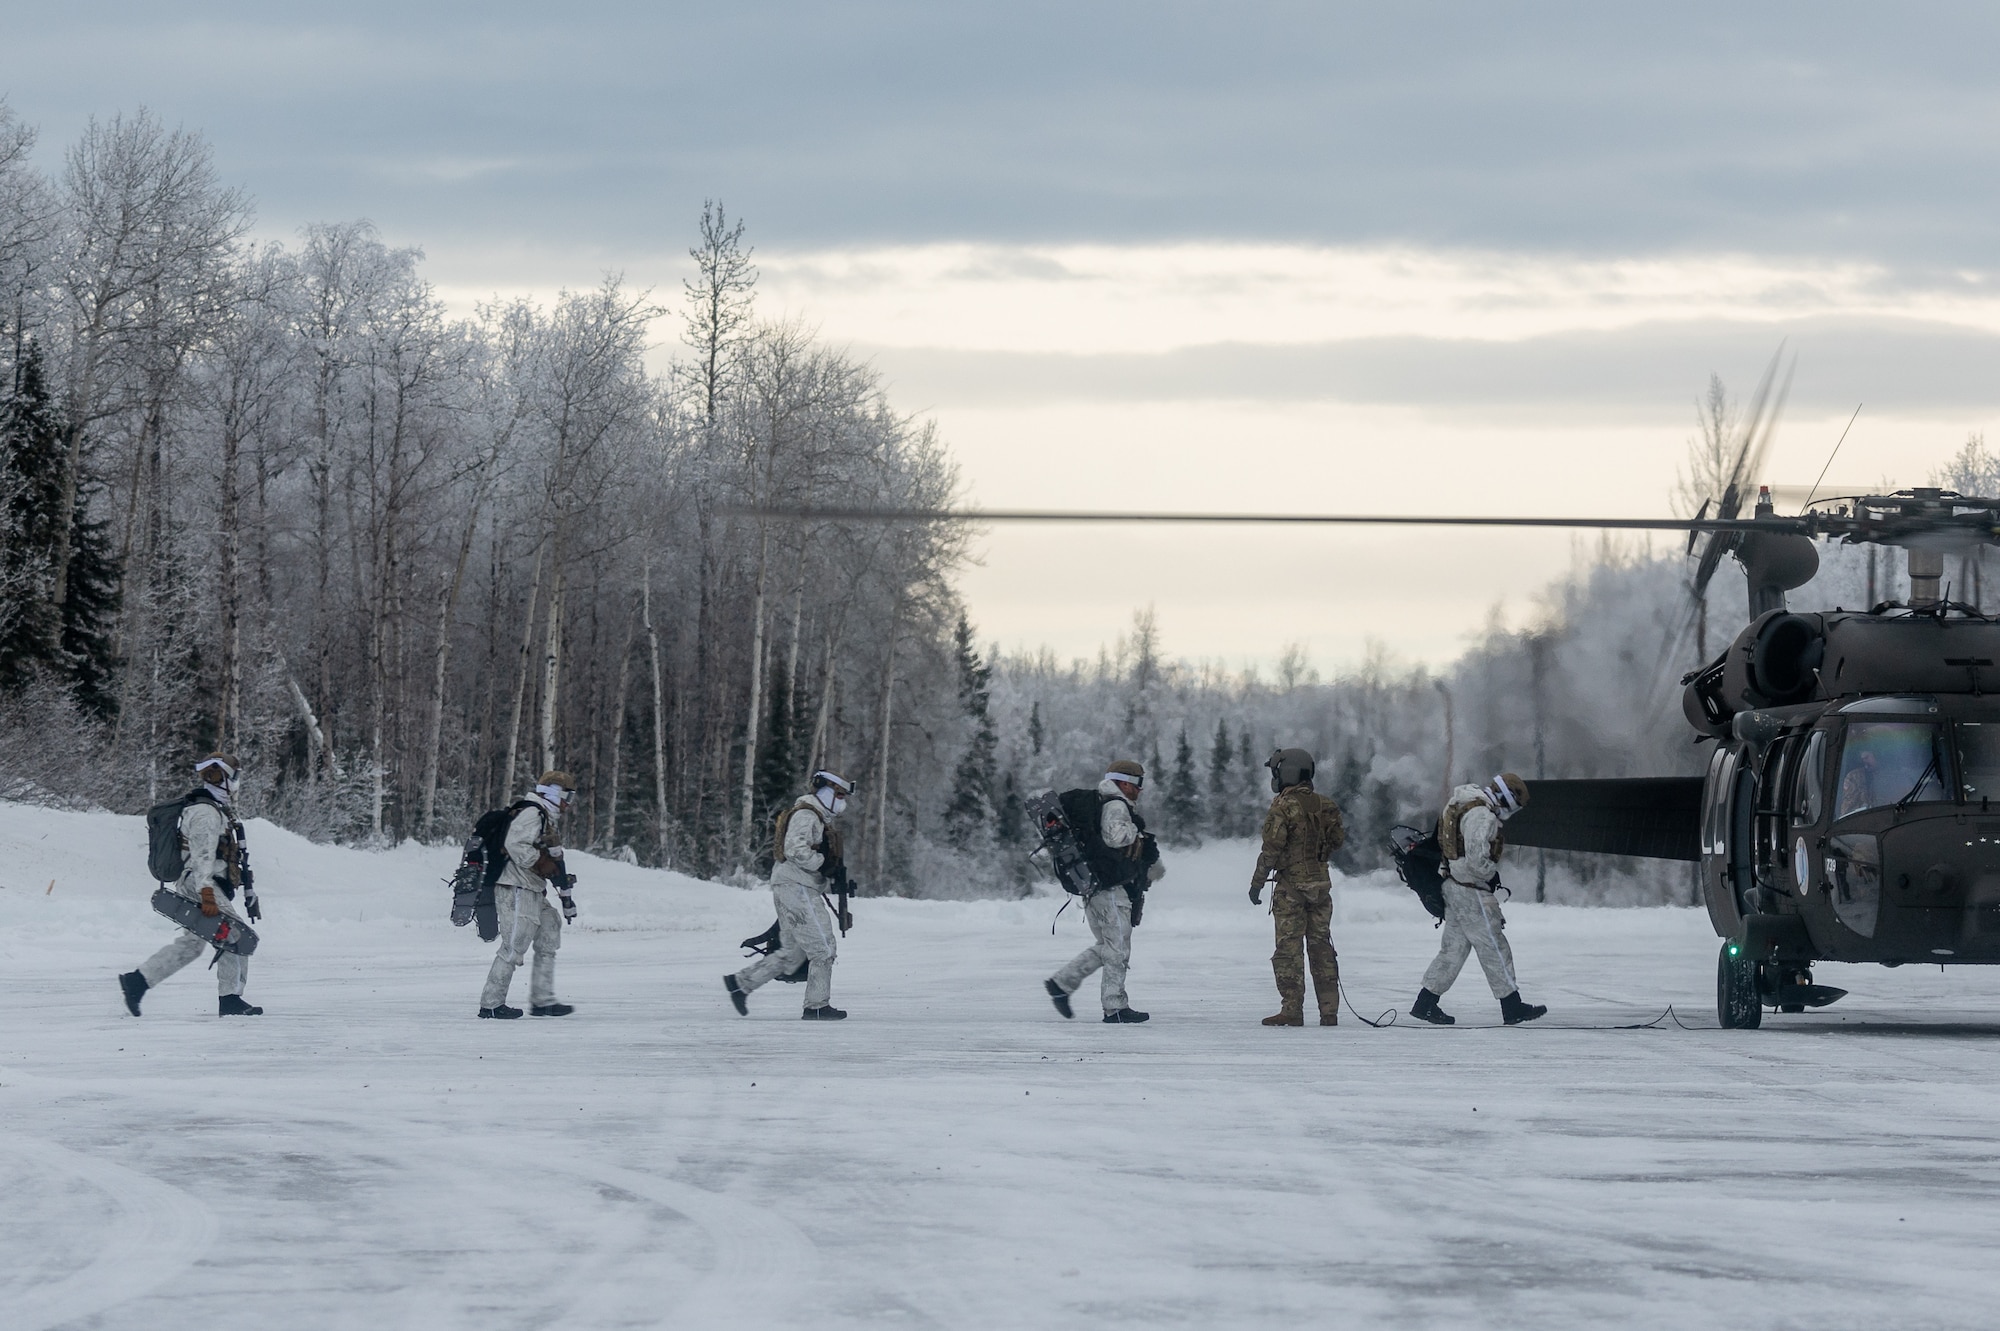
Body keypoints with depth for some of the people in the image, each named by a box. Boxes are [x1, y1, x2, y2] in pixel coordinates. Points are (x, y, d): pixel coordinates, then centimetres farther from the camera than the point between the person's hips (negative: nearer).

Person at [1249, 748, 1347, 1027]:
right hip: (1320, 884, 6)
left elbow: (1272, 849, -14)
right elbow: (1336, 840, 12)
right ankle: (1329, 1011, 9)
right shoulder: (1324, 806, 6)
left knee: (1288, 948, -2)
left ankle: (1292, 1009, -6)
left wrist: (1257, 883, -7)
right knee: (1321, 946, 11)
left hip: (1291, 886, -6)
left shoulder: (1283, 807, -12)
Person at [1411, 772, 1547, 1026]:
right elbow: (1477, 859, -25)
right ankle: (1512, 1007, 1)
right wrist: (1493, 875, -7)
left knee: (1454, 947, 13)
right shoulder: (1482, 816, -19)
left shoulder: (1464, 806, 14)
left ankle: (1425, 1003, 13)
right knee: (1494, 948, -3)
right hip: (1471, 892, -10)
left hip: (1454, 887, 10)